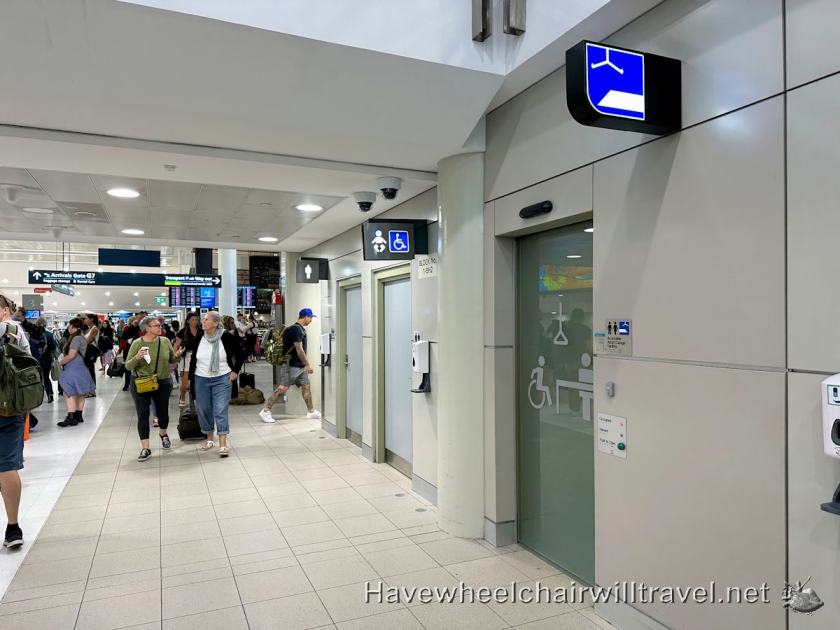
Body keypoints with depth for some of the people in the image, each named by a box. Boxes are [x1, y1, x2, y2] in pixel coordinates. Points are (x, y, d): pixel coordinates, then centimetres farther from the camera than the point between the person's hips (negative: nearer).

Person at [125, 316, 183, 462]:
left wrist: (177, 356, -13)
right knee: (143, 415, -1)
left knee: (163, 412, 15)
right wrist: (137, 358, -26)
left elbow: (172, 360, 8)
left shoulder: (165, 341, -2)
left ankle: (163, 434, 44)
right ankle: (145, 448, 7)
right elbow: (128, 366, -7)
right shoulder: (137, 343, -10)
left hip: (163, 383, 3)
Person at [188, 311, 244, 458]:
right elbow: (193, 359, 9)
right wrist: (190, 378, 9)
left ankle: (223, 445, -4)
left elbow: (241, 354, 2)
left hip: (222, 379, -4)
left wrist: (235, 371, 0)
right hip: (201, 380, 4)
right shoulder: (199, 337, -2)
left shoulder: (227, 337, -11)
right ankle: (209, 439, 29)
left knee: (221, 411, -7)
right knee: (204, 411, 11)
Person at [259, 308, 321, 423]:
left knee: (306, 386, 11)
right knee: (283, 388, -7)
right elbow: (299, 350, -22)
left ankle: (311, 411, 20)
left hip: (300, 365, 10)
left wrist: (305, 364, 21)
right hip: (291, 365, -10)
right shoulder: (296, 329, -18)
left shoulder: (301, 329, 13)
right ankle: (265, 411, 0)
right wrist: (308, 365, -19)